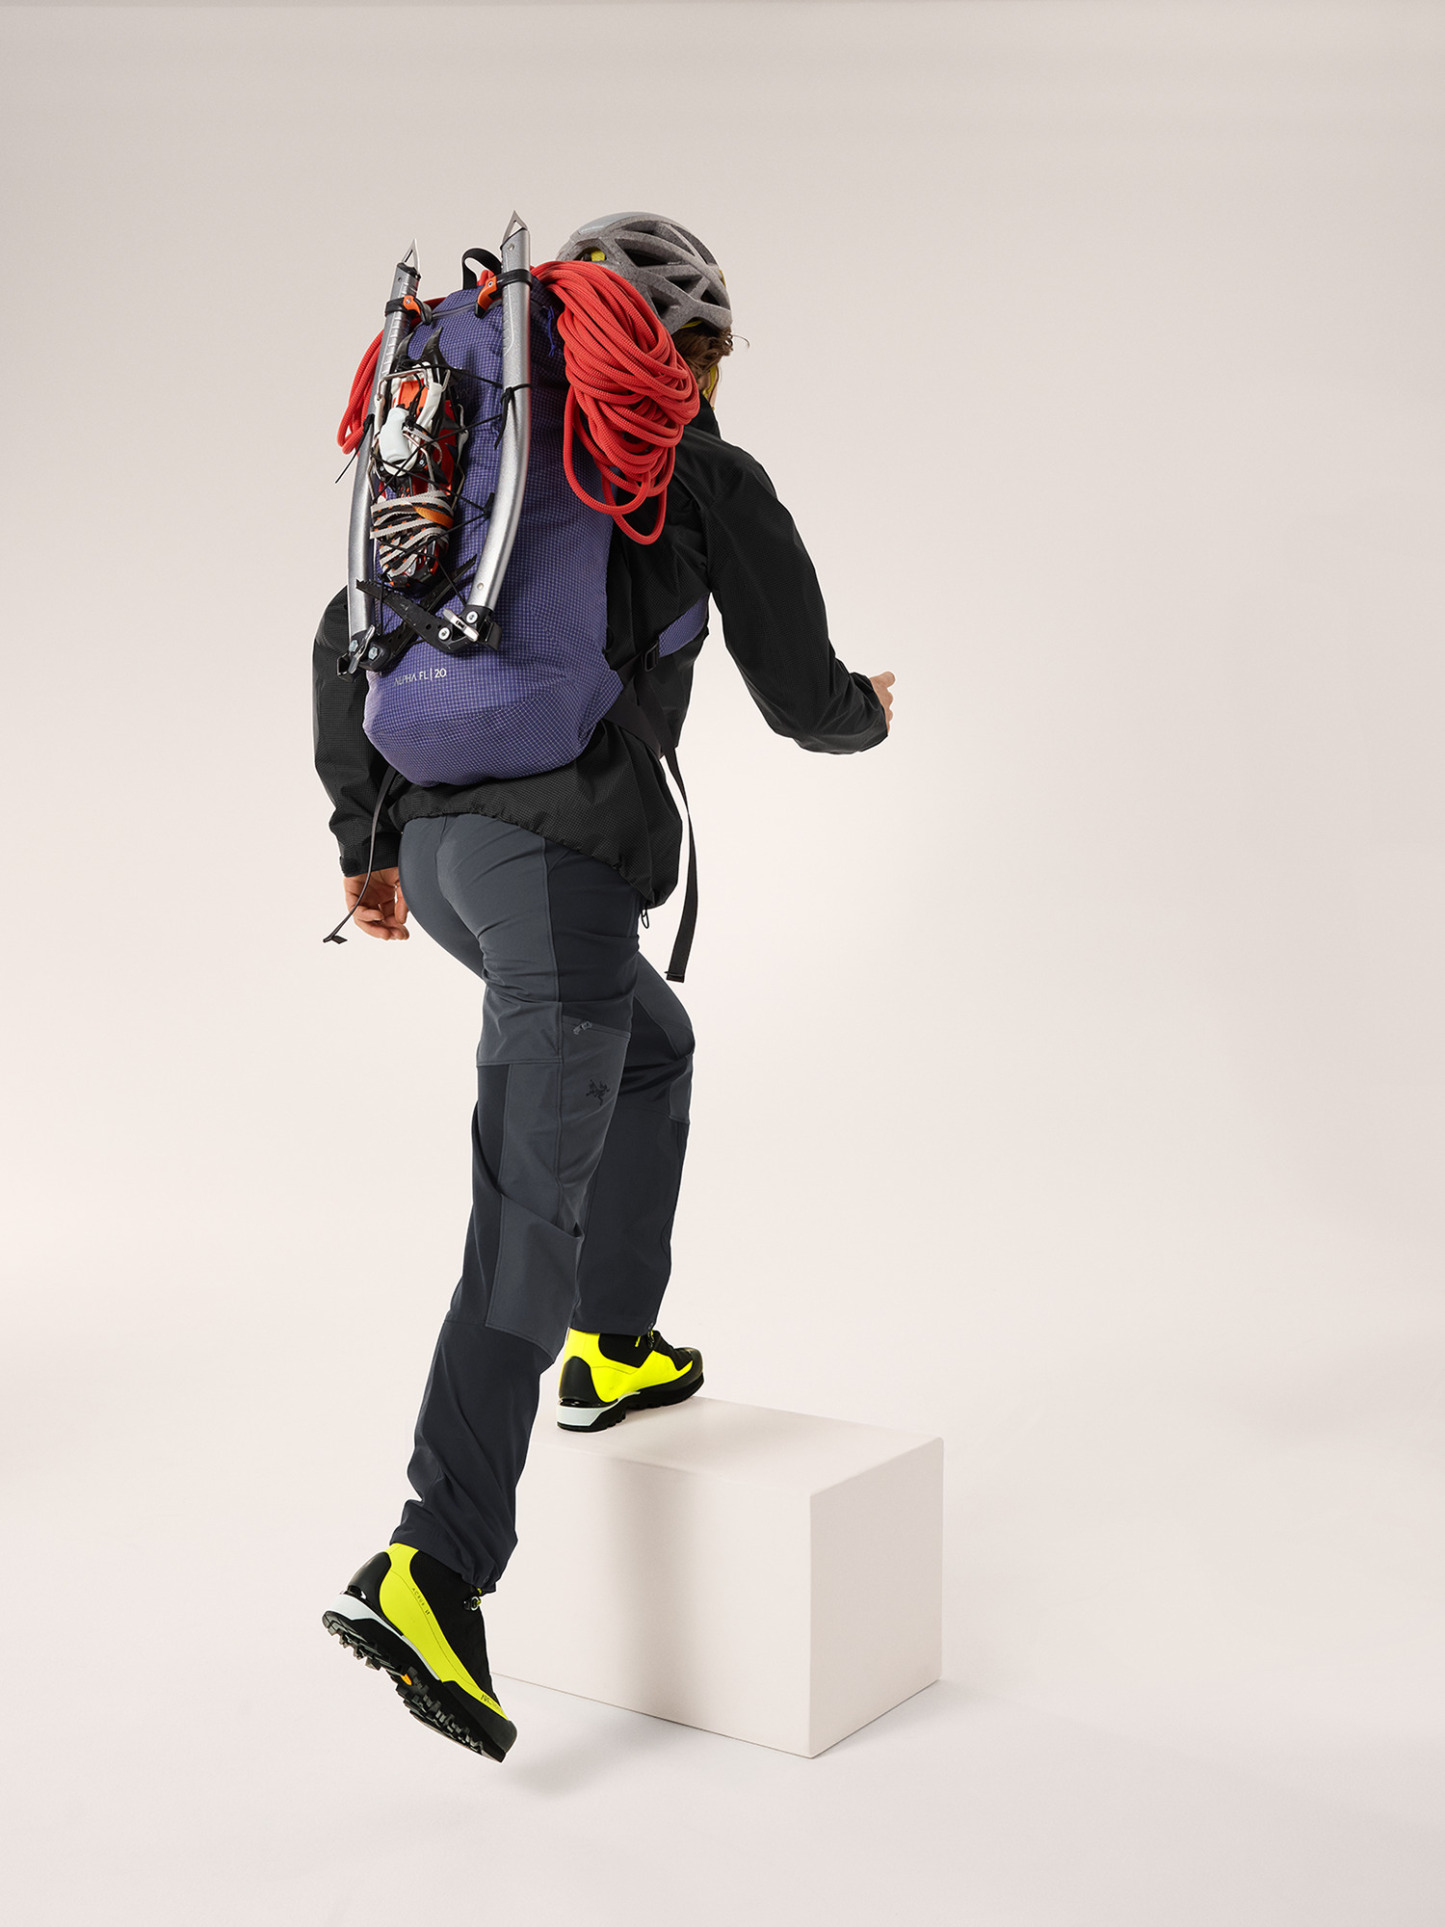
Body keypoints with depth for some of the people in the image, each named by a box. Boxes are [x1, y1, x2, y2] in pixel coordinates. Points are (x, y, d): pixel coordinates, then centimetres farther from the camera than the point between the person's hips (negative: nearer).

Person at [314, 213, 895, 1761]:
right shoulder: (709, 478, 4)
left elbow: (345, 642, 20)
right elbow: (801, 699, 5)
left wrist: (367, 837, 23)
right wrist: (866, 712, 29)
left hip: (438, 835, 7)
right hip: (565, 851, -7)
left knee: (653, 1047, 31)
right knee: (533, 1216, -8)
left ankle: (613, 1349, 34)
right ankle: (429, 1573, -13)